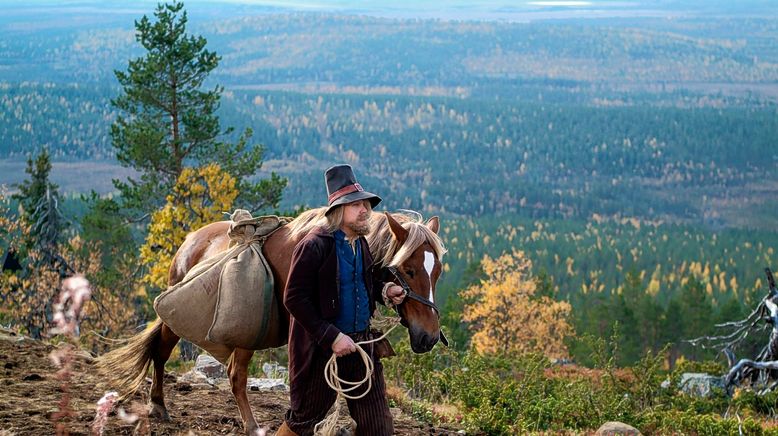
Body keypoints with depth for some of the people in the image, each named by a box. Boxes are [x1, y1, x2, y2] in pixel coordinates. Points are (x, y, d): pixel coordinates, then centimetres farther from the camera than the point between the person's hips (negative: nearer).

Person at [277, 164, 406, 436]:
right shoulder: (314, 246, -17)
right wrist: (332, 337, -24)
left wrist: (384, 291, 0)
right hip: (322, 349, -7)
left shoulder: (361, 243, 7)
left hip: (362, 342, 7)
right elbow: (294, 299, -20)